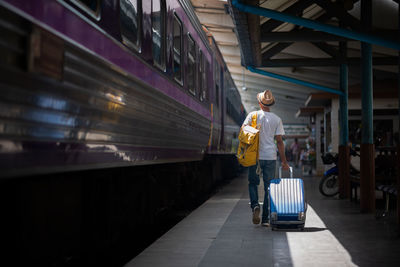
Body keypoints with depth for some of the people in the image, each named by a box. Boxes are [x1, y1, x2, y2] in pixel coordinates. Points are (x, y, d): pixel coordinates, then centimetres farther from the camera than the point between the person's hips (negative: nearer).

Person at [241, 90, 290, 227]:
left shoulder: (252, 115, 0)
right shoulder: (276, 119, 2)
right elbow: (279, 141, 1)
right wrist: (284, 161, 6)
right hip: (270, 157, 0)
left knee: (253, 183, 16)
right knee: (268, 187, 6)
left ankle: (255, 205, -11)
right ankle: (266, 218, 6)